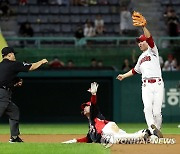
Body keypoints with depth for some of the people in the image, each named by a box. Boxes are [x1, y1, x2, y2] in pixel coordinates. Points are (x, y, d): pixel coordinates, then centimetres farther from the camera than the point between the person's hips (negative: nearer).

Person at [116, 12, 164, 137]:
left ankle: (157, 131, 9)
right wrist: (124, 75, 38)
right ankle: (153, 132, -28)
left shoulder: (153, 51, 5)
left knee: (157, 111, -7)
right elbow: (135, 70, 39)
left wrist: (143, 27, -27)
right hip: (146, 85, 5)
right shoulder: (141, 57, 26)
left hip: (157, 84, -5)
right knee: (147, 108, -18)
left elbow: (150, 38, -13)